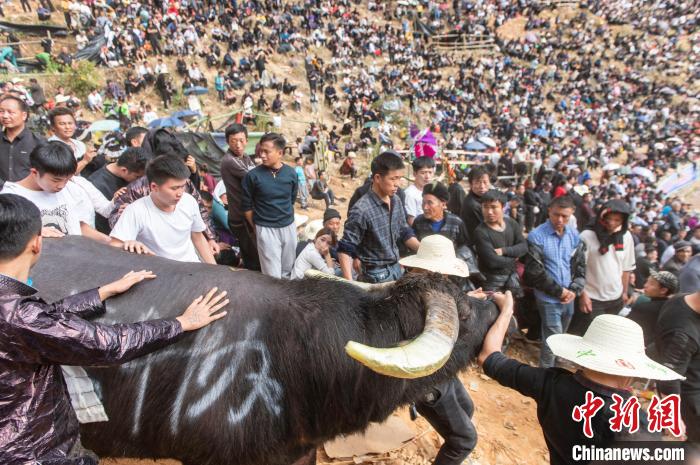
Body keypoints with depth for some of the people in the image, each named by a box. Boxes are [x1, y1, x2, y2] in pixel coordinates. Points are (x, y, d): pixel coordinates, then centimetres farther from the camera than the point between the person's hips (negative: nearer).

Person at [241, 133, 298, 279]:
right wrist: (256, 228, 3)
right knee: (273, 275, 0)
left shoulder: (291, 173, -2)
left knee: (287, 271, 17)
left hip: (289, 227, 4)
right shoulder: (253, 175, -11)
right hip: (266, 229, -3)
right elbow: (247, 206, -3)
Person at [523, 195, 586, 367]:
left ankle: (556, 363, 41)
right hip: (549, 298, -5)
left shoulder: (574, 235, 2)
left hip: (568, 297, 5)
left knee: (560, 337, 20)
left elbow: (581, 266, 7)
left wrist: (574, 290, -7)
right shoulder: (536, 236, -14)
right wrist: (559, 291, -12)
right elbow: (535, 271, -16)